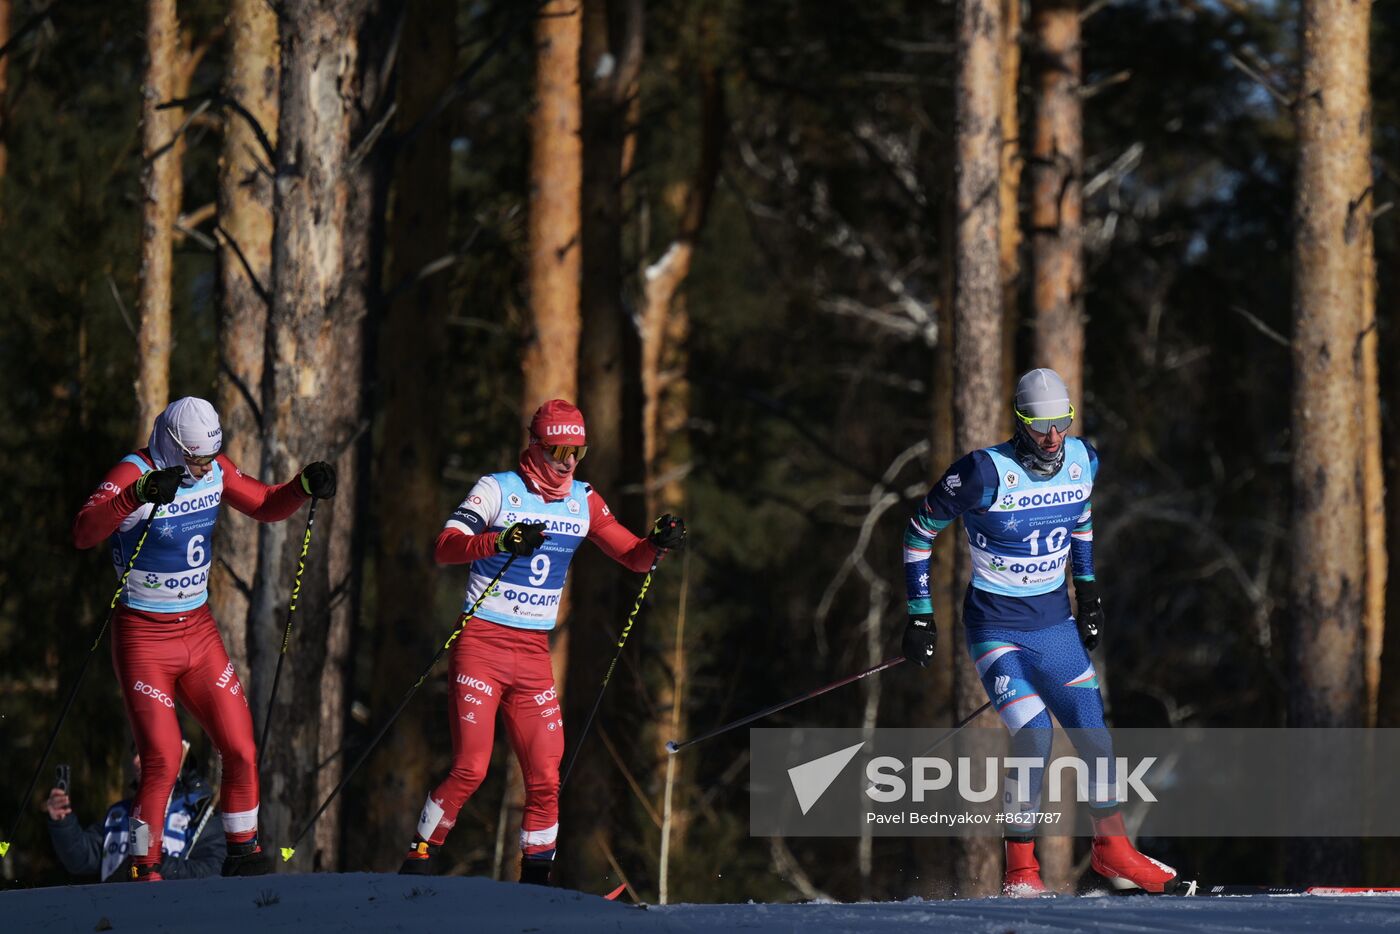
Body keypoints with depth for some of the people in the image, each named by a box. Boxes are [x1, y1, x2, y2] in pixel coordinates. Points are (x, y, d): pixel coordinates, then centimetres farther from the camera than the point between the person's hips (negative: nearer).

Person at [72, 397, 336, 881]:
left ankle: (243, 851, 20)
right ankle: (144, 869, -1)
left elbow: (266, 505, 14)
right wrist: (139, 494, -51)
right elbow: (84, 532, -35)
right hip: (143, 637, -6)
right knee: (163, 762, -14)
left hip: (199, 632, 6)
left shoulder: (214, 469, 0)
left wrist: (304, 486, -7)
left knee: (241, 750, 2)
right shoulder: (133, 474, -19)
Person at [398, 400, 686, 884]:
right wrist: (502, 540, -34)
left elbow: (632, 556, 15)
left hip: (534, 654, 5)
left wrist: (658, 542, -8)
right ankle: (419, 858, 0)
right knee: (470, 768, -13)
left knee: (545, 778, -2)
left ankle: (536, 876, 9)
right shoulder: (498, 490, -6)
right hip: (481, 644, -5)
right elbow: (445, 548, -18)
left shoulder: (583, 502, 10)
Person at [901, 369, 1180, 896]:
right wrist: (920, 616, -9)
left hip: (1055, 620, 5)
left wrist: (1088, 590, 19)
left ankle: (1112, 849, 21)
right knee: (1034, 734, -20)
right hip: (996, 625, -5)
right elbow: (920, 530, -9)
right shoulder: (987, 473, -21)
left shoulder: (1083, 461, -5)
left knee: (1093, 731, 2)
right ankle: (1020, 867, -8)